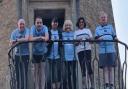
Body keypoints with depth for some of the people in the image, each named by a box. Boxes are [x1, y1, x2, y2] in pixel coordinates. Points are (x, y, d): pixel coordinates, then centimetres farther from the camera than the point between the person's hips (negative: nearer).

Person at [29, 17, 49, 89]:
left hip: (43, 52, -1)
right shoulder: (33, 28, -8)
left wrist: (37, 38, -36)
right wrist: (40, 37, -29)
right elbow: (31, 38, -20)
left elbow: (47, 38, -24)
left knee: (42, 71, -1)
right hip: (35, 52, 1)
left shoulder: (45, 28, -9)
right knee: (36, 71, 8)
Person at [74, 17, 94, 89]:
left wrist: (89, 39, -15)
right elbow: (75, 43, 10)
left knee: (88, 65, -12)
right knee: (82, 67, -3)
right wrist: (78, 41, -12)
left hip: (87, 49, -1)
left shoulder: (88, 30, 17)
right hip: (80, 50, 1)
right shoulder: (76, 32, 18)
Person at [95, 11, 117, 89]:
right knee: (105, 69, -2)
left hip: (111, 50, 0)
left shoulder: (110, 27, 13)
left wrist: (116, 39, -12)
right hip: (102, 51, 0)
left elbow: (114, 37, 10)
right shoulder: (97, 29, 13)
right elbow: (96, 39, 6)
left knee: (111, 68, -1)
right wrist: (99, 39, -16)